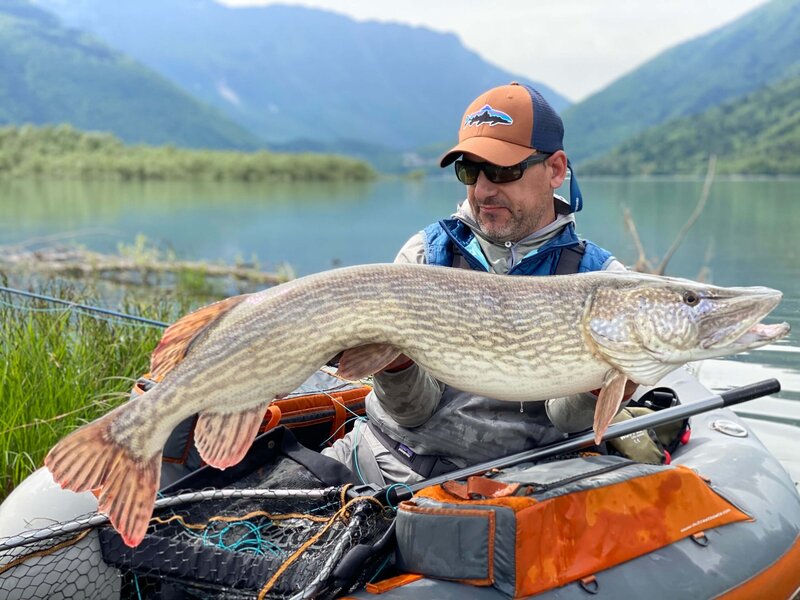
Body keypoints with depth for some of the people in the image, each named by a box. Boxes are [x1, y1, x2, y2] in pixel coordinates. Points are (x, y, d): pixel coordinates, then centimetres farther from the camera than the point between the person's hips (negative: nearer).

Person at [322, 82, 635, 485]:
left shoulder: (597, 277, -1)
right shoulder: (426, 253, 2)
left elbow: (564, 418, -7)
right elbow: (416, 410, -4)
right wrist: (396, 363, -26)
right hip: (383, 458, 0)